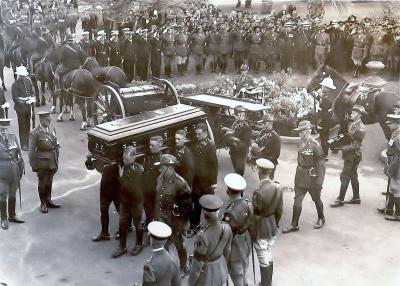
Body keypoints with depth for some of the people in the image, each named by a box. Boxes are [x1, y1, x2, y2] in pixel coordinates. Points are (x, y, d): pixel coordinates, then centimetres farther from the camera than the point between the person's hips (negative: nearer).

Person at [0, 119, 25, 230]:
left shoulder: (13, 137, 5)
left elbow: (18, 153, 11)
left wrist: (21, 167, 10)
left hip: (14, 172, 4)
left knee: (12, 195, 16)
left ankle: (12, 216, 30)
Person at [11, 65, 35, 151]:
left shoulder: (28, 81, 3)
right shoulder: (15, 85, -14)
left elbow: (32, 92, 12)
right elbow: (15, 98, -17)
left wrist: (32, 98, -8)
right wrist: (25, 102, -23)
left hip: (28, 106, 6)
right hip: (20, 107, -6)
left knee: (28, 125, 15)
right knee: (22, 126, 1)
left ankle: (27, 142, 29)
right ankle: (23, 145, 8)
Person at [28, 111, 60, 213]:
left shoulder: (52, 129, 3)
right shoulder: (35, 133, -16)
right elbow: (31, 151, -12)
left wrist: (56, 160, 12)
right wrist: (33, 165, -10)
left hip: (52, 162, 5)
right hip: (42, 163, -5)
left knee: (49, 182, 17)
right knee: (42, 183, 9)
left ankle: (48, 201, 32)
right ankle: (43, 204, 24)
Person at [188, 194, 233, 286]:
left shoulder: (203, 236, -36)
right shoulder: (226, 228, -19)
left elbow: (198, 263, -23)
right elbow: (227, 250, -1)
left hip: (205, 272, -5)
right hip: (220, 269, 5)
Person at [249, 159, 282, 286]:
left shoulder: (258, 192, -26)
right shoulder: (277, 188, -7)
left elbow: (256, 216, -20)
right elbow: (279, 211, 4)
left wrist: (252, 234, -8)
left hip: (261, 230, -7)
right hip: (272, 228, 7)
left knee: (264, 261, 6)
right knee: (269, 258, 21)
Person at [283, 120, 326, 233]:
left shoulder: (315, 145, -18)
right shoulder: (300, 143, 1)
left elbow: (321, 164, -16)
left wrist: (319, 181, -16)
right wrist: (297, 176, 15)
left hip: (312, 177, -5)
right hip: (301, 176, 6)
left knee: (316, 199, 14)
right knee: (297, 200, 4)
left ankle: (321, 219, 36)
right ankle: (294, 225, 10)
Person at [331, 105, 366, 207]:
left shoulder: (360, 128, -19)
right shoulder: (352, 124, 8)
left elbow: (356, 146, -21)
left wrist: (343, 148, -24)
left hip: (353, 156, -9)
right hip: (349, 155, 9)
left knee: (344, 177, -5)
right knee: (353, 176, 15)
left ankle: (340, 200, 1)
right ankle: (356, 198, 25)